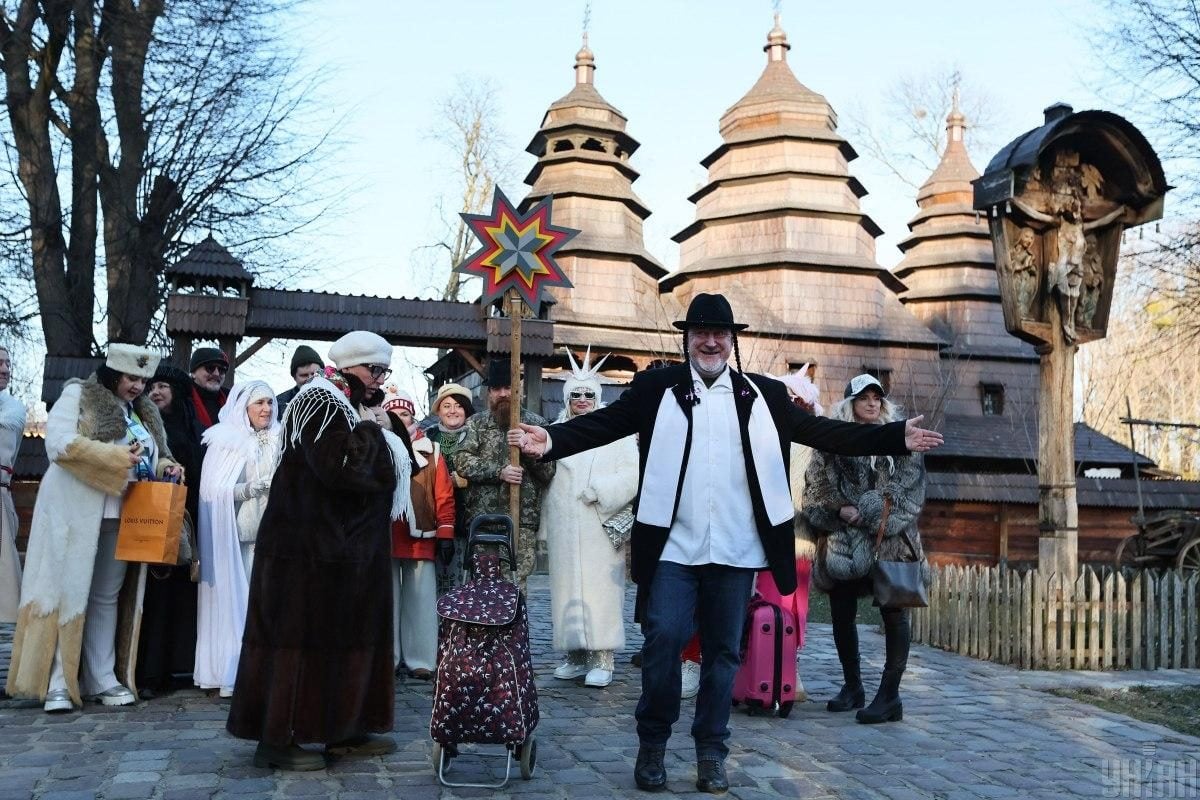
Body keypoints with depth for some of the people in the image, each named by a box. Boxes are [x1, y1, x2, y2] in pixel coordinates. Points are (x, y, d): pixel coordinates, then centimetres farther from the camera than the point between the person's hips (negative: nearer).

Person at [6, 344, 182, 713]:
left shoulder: (144, 412, 17)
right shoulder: (78, 395, -2)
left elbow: (148, 459, 23)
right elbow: (60, 444, -15)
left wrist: (163, 467, 0)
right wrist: (118, 457, -18)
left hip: (120, 516, 6)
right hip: (75, 512, -6)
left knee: (107, 597, 8)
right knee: (68, 593, -4)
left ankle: (102, 679, 13)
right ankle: (57, 683, 0)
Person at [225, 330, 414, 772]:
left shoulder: (354, 407, 15)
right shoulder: (321, 403, -13)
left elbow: (398, 464, 17)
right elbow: (341, 466, -27)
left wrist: (392, 428, 1)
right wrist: (373, 431, -13)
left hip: (345, 545, 10)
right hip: (311, 544, -10)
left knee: (344, 633, 12)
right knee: (301, 633, -4)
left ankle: (344, 729, 21)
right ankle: (277, 738, 4)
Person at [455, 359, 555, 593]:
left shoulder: (536, 424, 10)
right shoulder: (476, 423, 11)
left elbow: (549, 472, 5)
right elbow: (462, 461, -3)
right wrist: (499, 472, -14)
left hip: (522, 521, 0)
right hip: (482, 518, 1)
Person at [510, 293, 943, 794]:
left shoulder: (764, 394, 8)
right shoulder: (656, 388, 4)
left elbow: (824, 432, 7)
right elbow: (603, 423, -4)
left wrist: (897, 437, -1)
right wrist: (552, 440, -20)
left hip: (736, 548, 2)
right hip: (673, 545, -1)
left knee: (723, 650, 9)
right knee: (663, 639, -4)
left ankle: (711, 751, 22)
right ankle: (652, 743, 16)